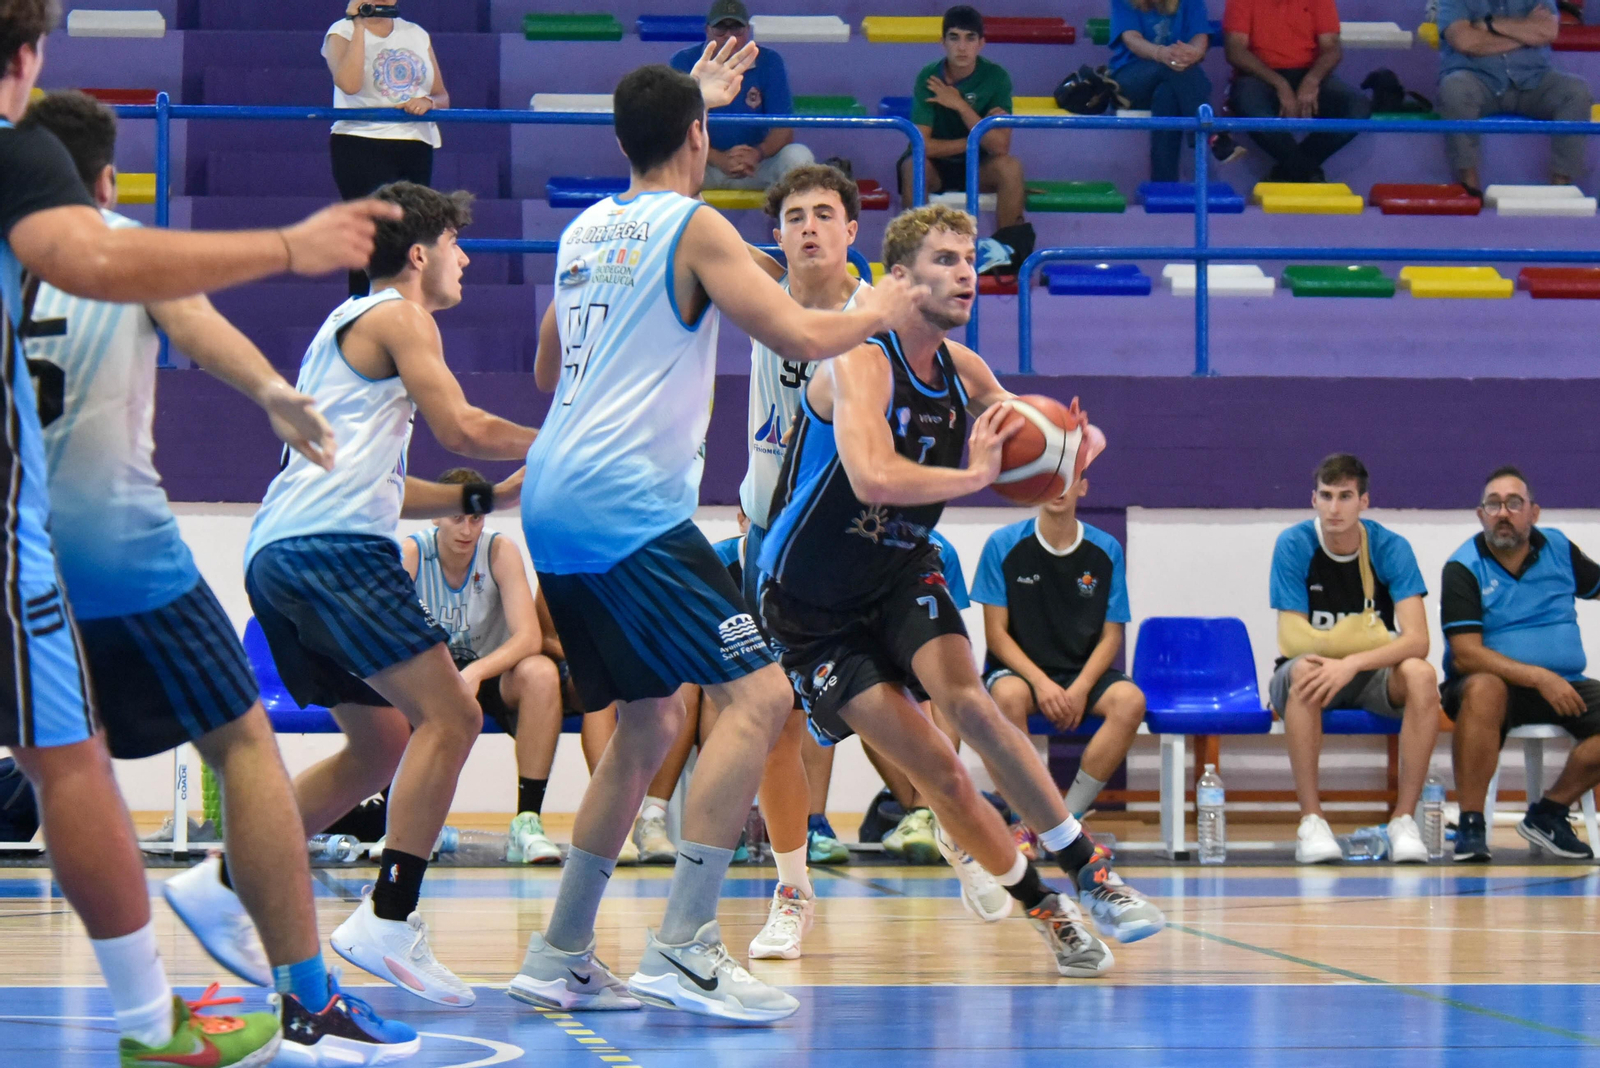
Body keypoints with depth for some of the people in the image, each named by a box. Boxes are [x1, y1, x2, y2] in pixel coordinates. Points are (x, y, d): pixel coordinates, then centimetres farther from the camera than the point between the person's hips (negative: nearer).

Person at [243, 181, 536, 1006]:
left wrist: (489, 496, 27)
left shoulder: (350, 325, 30)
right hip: (333, 545, -10)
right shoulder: (397, 317, 2)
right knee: (449, 715, -14)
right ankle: (389, 920, -21)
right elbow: (462, 429, -7)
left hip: (278, 553, 10)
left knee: (383, 745, 16)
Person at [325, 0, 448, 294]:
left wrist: (429, 102, -6)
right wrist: (359, 25, -11)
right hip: (361, 146, -5)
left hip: (416, 149, 6)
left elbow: (442, 96, 19)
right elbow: (349, 83, -18)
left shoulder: (416, 35, 17)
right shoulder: (343, 33, 2)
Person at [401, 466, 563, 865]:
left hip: (494, 679, 0)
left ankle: (528, 821, -31)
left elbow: (529, 637, -23)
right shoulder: (409, 554, -12)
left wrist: (476, 672, -41)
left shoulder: (500, 552, -13)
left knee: (540, 673, -33)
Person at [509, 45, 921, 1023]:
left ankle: (562, 954, 18)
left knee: (650, 722, 19)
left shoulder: (585, 230, 19)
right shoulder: (694, 226, -4)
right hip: (627, 503, -9)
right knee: (758, 694, -13)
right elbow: (800, 336, -12)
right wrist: (875, 314, 7)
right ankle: (683, 945, -22)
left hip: (554, 505, 9)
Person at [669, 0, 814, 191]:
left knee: (798, 156, -26)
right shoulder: (684, 62, -6)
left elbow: (783, 129, -6)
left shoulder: (769, 63, -1)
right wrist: (719, 159, -34)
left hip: (756, 168, 1)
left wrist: (757, 154, -31)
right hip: (703, 164, -1)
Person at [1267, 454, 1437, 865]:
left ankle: (1404, 820, -24)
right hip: (1313, 669, -1)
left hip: (1372, 678, 1)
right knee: (1304, 671, -37)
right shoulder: (1294, 545, -10)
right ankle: (1311, 822, -32)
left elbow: (1417, 640, -20)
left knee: (1420, 674, -31)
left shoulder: (1391, 548, -9)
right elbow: (1292, 639, -16)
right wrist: (1377, 643, -21)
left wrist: (1352, 663, -35)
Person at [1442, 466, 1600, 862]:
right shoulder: (1463, 568, -6)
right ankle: (1470, 825, -31)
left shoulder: (1557, 548, 8)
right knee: (1483, 689, -39)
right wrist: (1539, 678, -24)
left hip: (1561, 686, 5)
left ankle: (1548, 813, -4)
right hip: (1495, 684, -5)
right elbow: (1466, 655, -15)